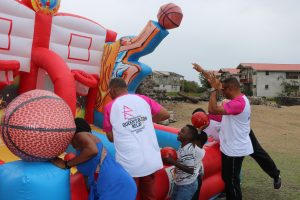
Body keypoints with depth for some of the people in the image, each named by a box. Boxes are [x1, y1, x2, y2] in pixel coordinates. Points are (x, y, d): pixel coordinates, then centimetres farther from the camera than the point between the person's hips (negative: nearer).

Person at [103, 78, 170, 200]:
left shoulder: (109, 107, -1)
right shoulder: (143, 99, 4)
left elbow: (111, 137, 3)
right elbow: (165, 115, 5)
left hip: (128, 164, -2)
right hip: (151, 160, 3)